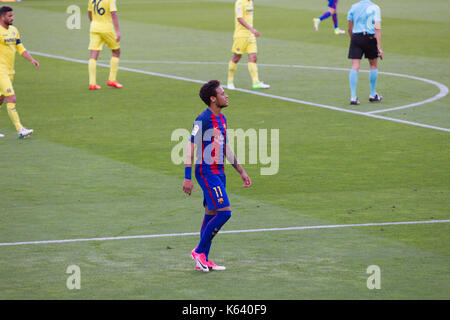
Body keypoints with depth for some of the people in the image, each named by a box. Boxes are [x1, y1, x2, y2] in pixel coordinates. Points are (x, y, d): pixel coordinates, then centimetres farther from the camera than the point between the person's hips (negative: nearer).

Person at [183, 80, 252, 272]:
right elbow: (190, 148, -15)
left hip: (218, 173, 9)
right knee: (224, 212, -14)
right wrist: (187, 178, -18)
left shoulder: (221, 119, 13)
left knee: (211, 215, 9)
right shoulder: (203, 120, -15)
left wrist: (242, 172, 21)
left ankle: (203, 260, 13)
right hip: (206, 172, -9)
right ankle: (199, 251, -4)